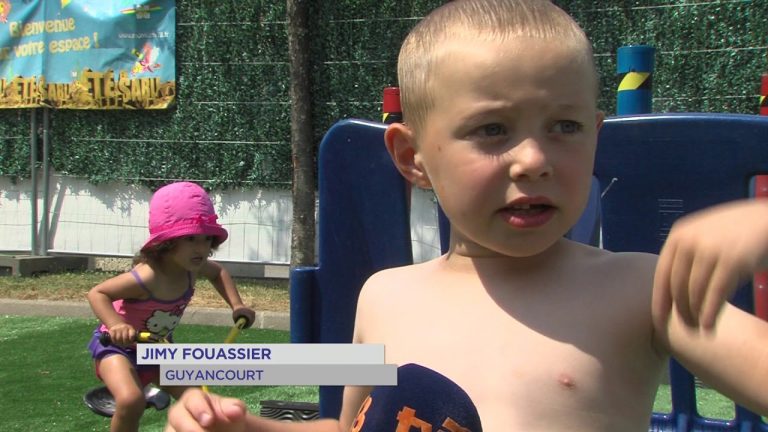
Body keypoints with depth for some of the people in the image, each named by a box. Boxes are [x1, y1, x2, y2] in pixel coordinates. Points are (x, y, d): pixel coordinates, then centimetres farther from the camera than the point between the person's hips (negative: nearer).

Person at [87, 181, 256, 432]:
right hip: (118, 345, -7)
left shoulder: (191, 268, -12)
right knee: (132, 401, -34)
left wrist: (237, 305, 0)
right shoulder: (148, 277, -36)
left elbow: (218, 272, 12)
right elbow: (97, 293, -29)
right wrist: (116, 325, -45)